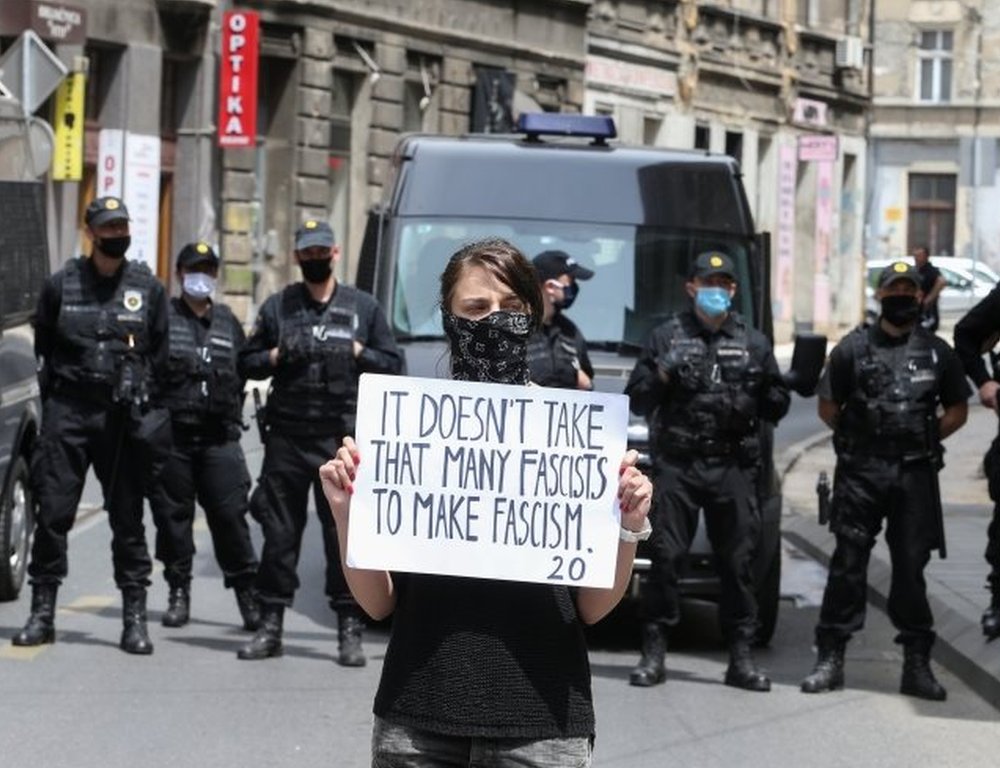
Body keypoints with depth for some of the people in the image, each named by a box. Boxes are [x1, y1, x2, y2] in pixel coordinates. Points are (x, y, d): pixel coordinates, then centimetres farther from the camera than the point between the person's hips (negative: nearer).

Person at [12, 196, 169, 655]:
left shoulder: (148, 289, 6)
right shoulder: (62, 285, 5)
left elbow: (161, 356, 10)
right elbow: (43, 348, 11)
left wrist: (141, 401, 3)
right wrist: (55, 397, 5)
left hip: (123, 418, 0)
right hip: (68, 411, 0)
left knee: (128, 519, 3)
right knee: (52, 513, -1)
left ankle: (135, 617, 7)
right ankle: (42, 613, 7)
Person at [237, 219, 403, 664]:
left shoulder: (363, 307, 12)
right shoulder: (277, 307, 14)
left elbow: (393, 364, 10)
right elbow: (247, 361, 15)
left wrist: (355, 352, -5)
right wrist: (279, 355, -3)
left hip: (340, 439, -1)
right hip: (286, 438, 2)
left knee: (345, 533, -5)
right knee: (279, 532, 3)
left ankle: (350, 631, 0)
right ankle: (270, 626, 9)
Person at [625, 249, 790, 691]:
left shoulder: (754, 343, 14)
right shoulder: (667, 337, 10)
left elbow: (776, 406, 14)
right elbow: (636, 399, 7)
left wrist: (752, 403, -8)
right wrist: (662, 377, -12)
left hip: (734, 468, 1)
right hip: (677, 466, -1)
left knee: (738, 562, 1)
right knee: (664, 557, -3)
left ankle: (741, 658, 7)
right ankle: (653, 654, 3)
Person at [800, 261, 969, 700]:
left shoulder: (937, 353, 9)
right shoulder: (854, 348, 5)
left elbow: (957, 411, 15)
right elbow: (828, 406, 10)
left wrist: (924, 441, 6)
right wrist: (858, 438, 6)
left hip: (916, 475, 1)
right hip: (860, 472, -1)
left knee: (911, 566, 3)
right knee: (848, 564, -2)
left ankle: (917, 663, 9)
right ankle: (830, 656, 2)